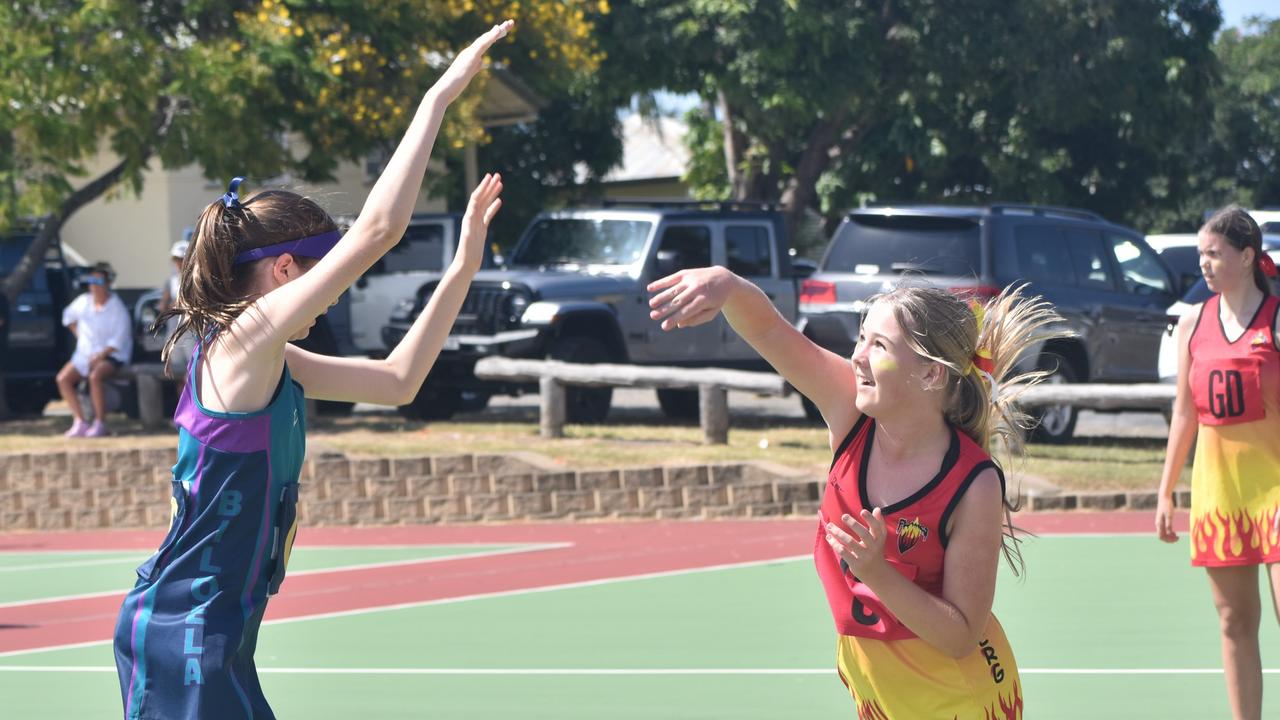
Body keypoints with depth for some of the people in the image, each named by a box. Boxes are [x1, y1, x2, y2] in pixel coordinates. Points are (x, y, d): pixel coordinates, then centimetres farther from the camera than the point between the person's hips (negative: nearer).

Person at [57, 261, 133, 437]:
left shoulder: (117, 308, -11)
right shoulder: (84, 301, 6)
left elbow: (119, 339, -16)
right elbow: (69, 315, 27)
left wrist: (101, 355, -23)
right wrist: (78, 334, 15)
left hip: (112, 356, -7)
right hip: (85, 353, 7)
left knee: (95, 376, -37)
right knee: (63, 378, -15)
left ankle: (100, 423, -29)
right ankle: (79, 422, -17)